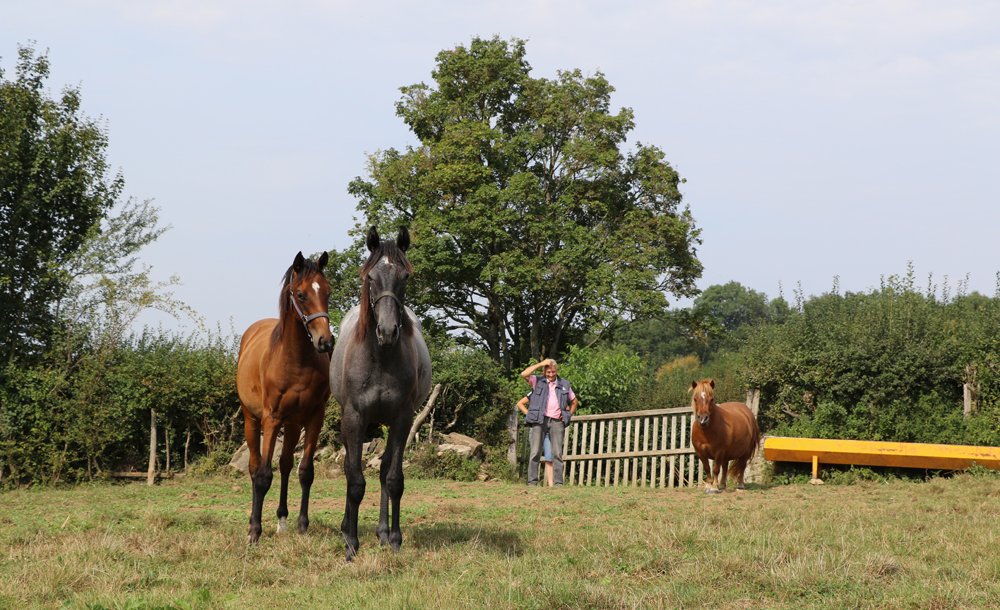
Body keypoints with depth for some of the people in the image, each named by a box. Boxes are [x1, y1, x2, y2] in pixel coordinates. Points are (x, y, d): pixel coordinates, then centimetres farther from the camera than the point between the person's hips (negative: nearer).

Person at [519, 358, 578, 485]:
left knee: (557, 453, -2)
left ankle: (558, 482, -2)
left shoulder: (564, 384, 16)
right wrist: (540, 364, -6)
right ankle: (532, 482, -6)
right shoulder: (537, 381, 9)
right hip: (539, 420, -2)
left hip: (557, 421, 2)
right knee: (535, 452, -7)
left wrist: (569, 414, 12)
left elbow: (574, 401, 27)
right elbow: (524, 374, -10)